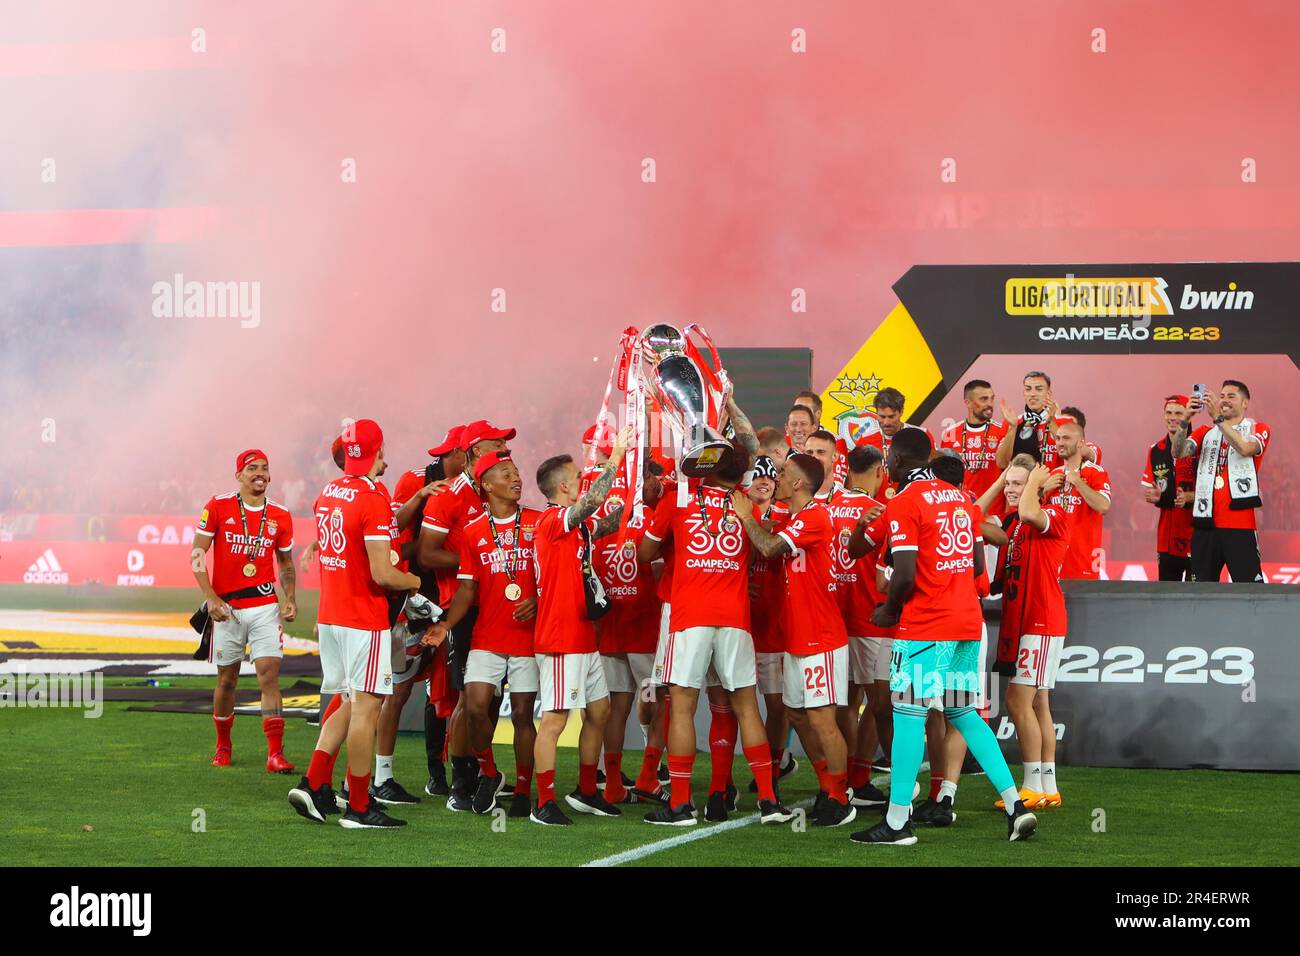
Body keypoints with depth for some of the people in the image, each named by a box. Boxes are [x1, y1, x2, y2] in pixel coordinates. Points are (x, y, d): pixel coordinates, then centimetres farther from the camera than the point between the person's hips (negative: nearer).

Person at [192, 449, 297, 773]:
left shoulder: (279, 516, 5)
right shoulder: (218, 507, -3)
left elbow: (286, 564, 16)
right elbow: (198, 554, -2)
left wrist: (291, 598, 0)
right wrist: (210, 598, -11)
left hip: (265, 606, 1)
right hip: (227, 608, -1)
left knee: (269, 676, -9)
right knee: (227, 679, 8)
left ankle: (275, 753, -10)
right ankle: (223, 746, 28)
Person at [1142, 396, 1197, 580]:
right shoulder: (1156, 450, 12)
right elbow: (1147, 490, 18)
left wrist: (1189, 497, -21)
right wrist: (1154, 496, -4)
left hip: (1195, 532, -5)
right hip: (1166, 536, 6)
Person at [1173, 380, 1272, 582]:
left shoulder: (1257, 428, 8)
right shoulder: (1205, 433, 18)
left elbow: (1245, 448, -15)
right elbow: (1178, 452, 1)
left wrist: (1218, 418, -20)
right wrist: (1186, 421, -15)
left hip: (1239, 524, -4)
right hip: (1205, 522, 4)